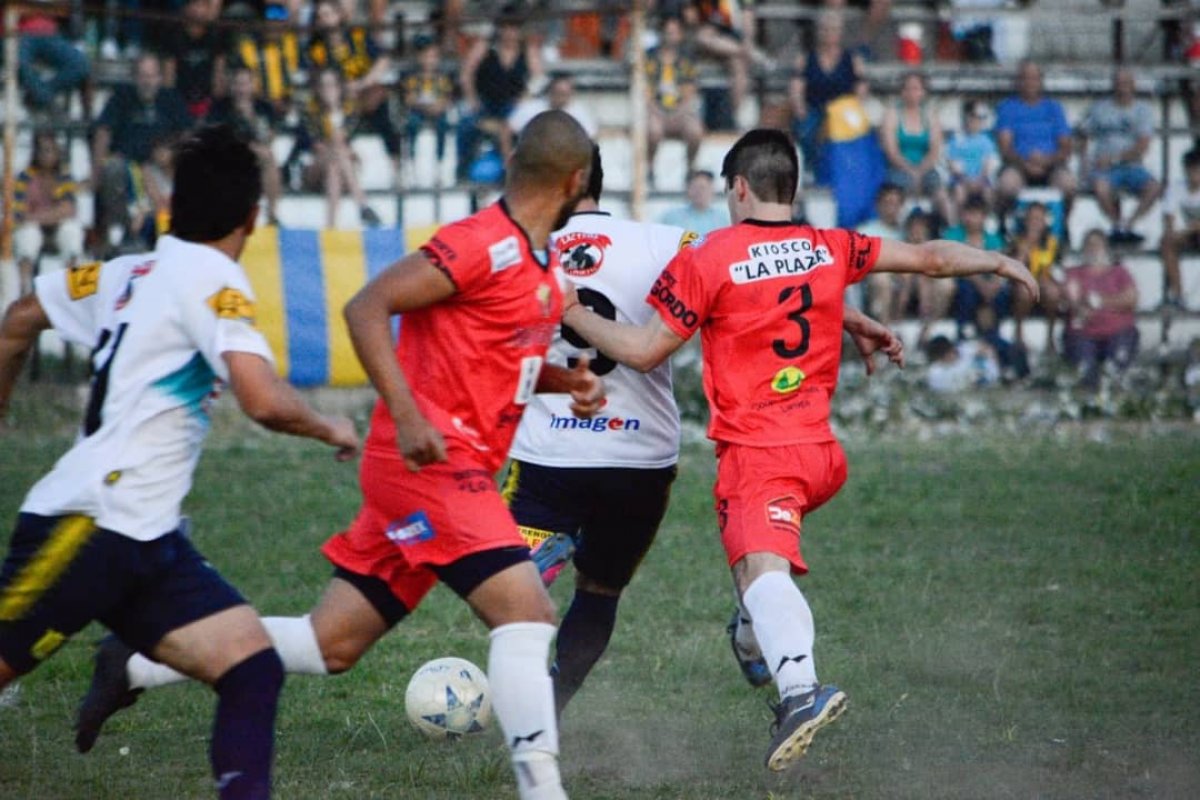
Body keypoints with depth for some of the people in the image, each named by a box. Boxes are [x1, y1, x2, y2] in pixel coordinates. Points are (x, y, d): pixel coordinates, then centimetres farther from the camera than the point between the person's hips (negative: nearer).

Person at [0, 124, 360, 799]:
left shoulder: (127, 273, 14)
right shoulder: (212, 278, -10)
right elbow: (266, 402, -22)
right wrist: (332, 429, -3)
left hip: (150, 540, 9)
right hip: (88, 528, -9)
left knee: (254, 669, -4)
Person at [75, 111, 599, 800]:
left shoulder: (543, 262, 14)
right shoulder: (484, 245, -14)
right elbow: (366, 309, -18)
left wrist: (565, 380, 9)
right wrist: (406, 414, -26)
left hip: (452, 473, 9)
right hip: (431, 457, -9)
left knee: (330, 646, 10)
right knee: (528, 615, -19)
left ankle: (133, 669, 19)